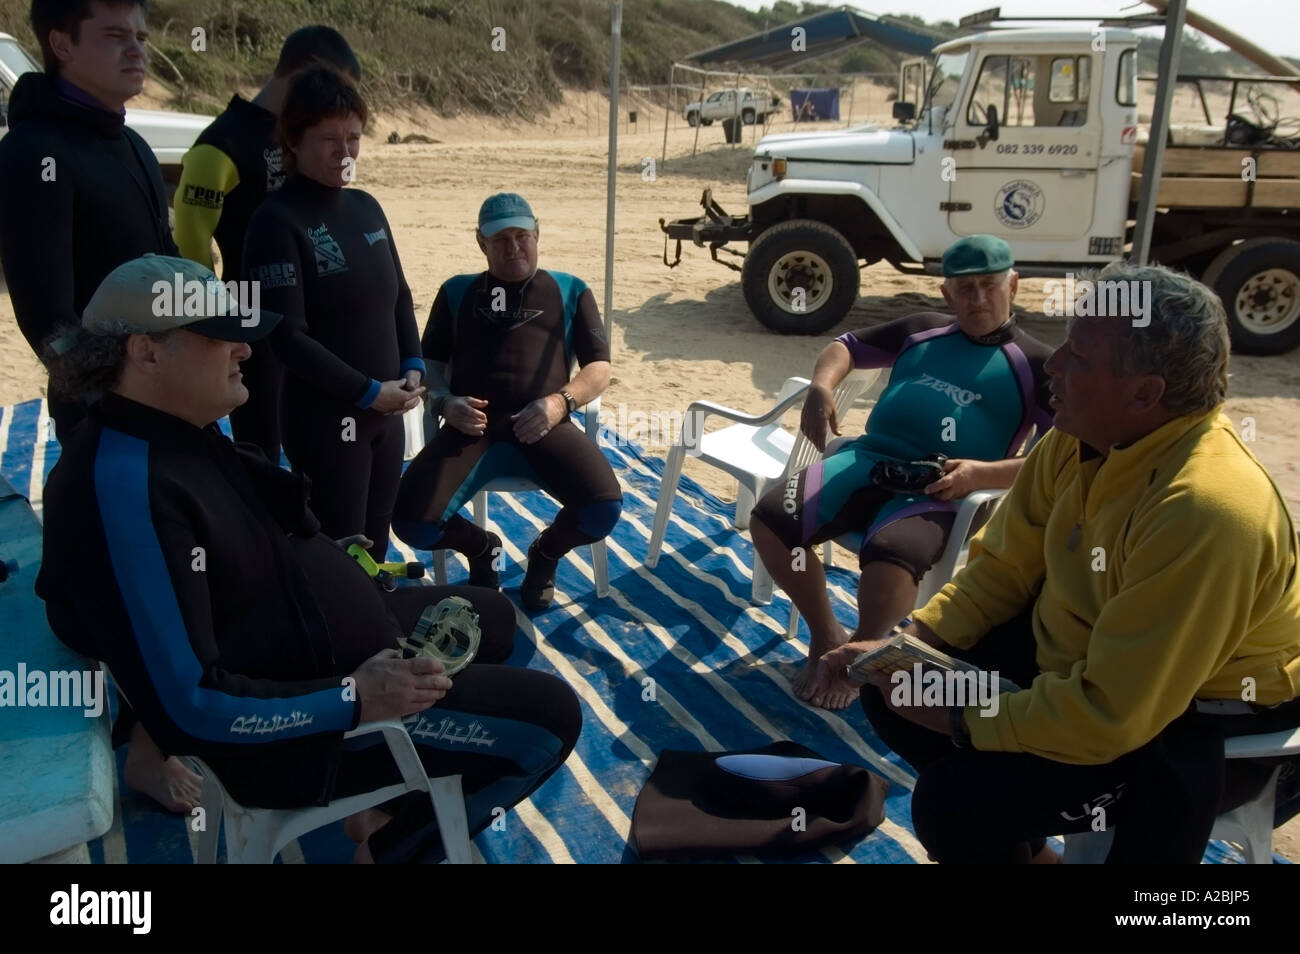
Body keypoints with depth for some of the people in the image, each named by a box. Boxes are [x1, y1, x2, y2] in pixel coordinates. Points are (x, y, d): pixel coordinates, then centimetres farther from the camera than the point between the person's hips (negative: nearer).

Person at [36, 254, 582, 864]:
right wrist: (354, 699, -26)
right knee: (549, 716, -8)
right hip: (289, 727, -10)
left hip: (313, 645, 10)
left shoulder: (183, 434, 2)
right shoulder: (128, 487, -30)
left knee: (490, 618, 25)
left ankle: (393, 797, 25)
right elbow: (187, 705, -30)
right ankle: (394, 846, 14)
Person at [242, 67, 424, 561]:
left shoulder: (365, 207, 9)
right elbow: (287, 335, -17)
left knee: (375, 549, 15)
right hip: (325, 418, -7)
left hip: (387, 412, 7)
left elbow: (399, 295, 16)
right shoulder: (277, 220, -13)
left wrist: (413, 367, 0)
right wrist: (368, 391, -16)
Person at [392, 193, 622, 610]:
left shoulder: (569, 290, 19)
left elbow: (599, 367, 12)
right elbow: (429, 360, 21)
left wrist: (560, 402, -9)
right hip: (471, 428, 1)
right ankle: (482, 549, 14)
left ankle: (545, 552, 11)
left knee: (604, 508, -27)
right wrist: (444, 401, -3)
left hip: (544, 428, -1)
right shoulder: (457, 291, 22)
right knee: (411, 521, -23)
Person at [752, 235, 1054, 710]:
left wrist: (984, 473, -19)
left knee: (889, 556, -36)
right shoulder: (922, 329, 20)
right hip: (868, 458, 5)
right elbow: (847, 345, 29)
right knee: (770, 520, -16)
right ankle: (825, 635, 7)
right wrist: (821, 387, 5)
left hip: (941, 491, -4)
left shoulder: (1034, 364, 6)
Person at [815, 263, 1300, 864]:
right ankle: (1022, 846, 26)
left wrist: (960, 718, -22)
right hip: (1078, 656, 8)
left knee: (954, 803, -20)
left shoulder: (1205, 512, -36)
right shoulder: (1084, 434, -10)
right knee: (892, 687, 3)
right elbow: (1004, 565, 2)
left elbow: (1108, 714, -33)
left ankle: (1016, 844, 18)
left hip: (1197, 723, -8)